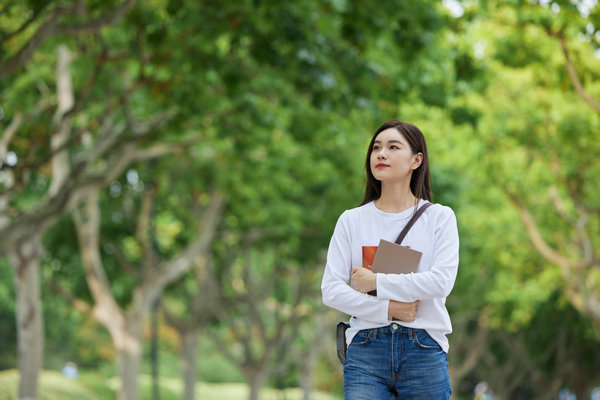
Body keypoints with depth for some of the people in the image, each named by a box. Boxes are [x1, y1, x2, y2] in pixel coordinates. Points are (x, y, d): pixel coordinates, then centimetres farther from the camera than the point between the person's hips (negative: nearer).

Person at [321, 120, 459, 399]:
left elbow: (442, 281, -9)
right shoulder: (351, 221, 9)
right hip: (366, 349, 1)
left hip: (425, 350, 0)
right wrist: (386, 309, -10)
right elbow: (331, 290, 1)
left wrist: (377, 282, -9)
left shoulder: (439, 217, 5)